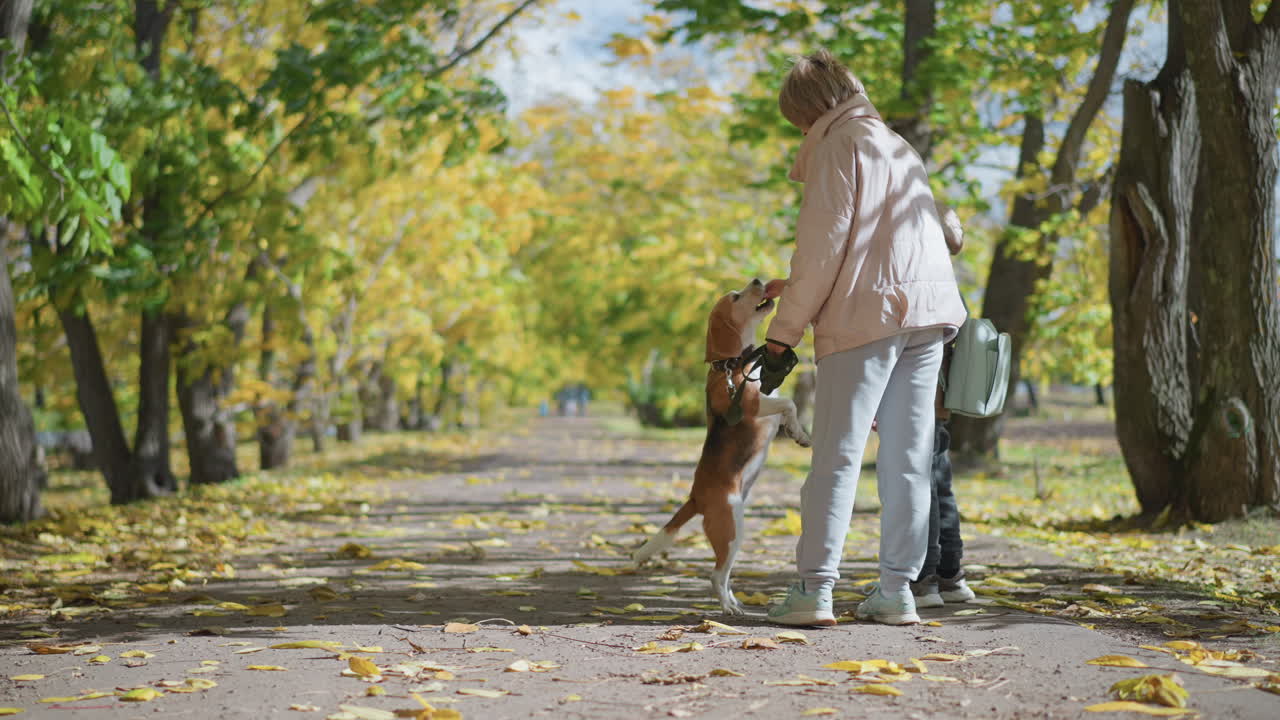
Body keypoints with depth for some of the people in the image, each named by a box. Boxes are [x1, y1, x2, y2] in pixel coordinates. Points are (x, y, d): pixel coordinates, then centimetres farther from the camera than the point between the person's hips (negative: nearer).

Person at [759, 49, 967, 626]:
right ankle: (897, 590, 7)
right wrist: (796, 289, 29)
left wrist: (785, 326, -2)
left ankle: (814, 590, -7)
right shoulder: (898, 147, 24)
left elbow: (824, 244, -9)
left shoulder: (840, 145, -2)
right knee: (908, 460, 6)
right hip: (927, 314, 8)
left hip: (866, 317, -8)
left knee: (837, 456, -6)